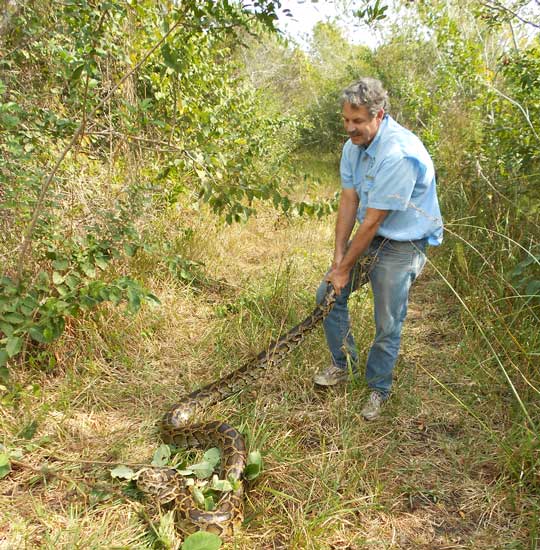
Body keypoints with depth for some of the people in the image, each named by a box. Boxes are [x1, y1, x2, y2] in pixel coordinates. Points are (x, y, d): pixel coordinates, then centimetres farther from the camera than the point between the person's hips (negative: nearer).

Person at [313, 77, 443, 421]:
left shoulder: (399, 154, -29)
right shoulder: (354, 145, -3)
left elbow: (373, 221, -25)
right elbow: (348, 202, -3)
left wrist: (345, 268, -17)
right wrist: (338, 258, -6)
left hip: (402, 246, -8)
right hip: (368, 236, 8)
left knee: (388, 325, 0)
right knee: (328, 294, 9)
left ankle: (379, 389, 24)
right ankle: (344, 364, 28)